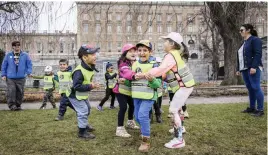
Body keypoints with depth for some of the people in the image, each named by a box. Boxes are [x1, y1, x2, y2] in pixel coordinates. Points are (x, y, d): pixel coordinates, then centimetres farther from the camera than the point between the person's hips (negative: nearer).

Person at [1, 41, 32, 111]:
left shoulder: (25, 55, 5)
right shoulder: (8, 55, 7)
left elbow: (29, 64, 6)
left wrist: (29, 72, -9)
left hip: (21, 78, 1)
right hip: (10, 78, 0)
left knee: (20, 92, 4)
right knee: (11, 91, -12)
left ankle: (18, 105, 17)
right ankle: (11, 105, -5)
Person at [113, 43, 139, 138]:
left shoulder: (135, 63, 7)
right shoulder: (123, 63, -21)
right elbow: (127, 72, -41)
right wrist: (135, 75, -59)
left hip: (130, 89, 9)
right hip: (121, 89, -9)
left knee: (132, 105, 21)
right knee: (123, 107, -17)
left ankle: (130, 122, 44)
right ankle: (120, 129, -10)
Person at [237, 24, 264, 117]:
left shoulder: (255, 39, -4)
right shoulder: (244, 43, 22)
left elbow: (258, 54, -14)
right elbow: (240, 57, 23)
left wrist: (254, 67, -22)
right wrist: (238, 69, 20)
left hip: (253, 68, -8)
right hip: (245, 69, 8)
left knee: (256, 88, -9)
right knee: (250, 88, 8)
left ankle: (260, 110, -8)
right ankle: (252, 108, 13)